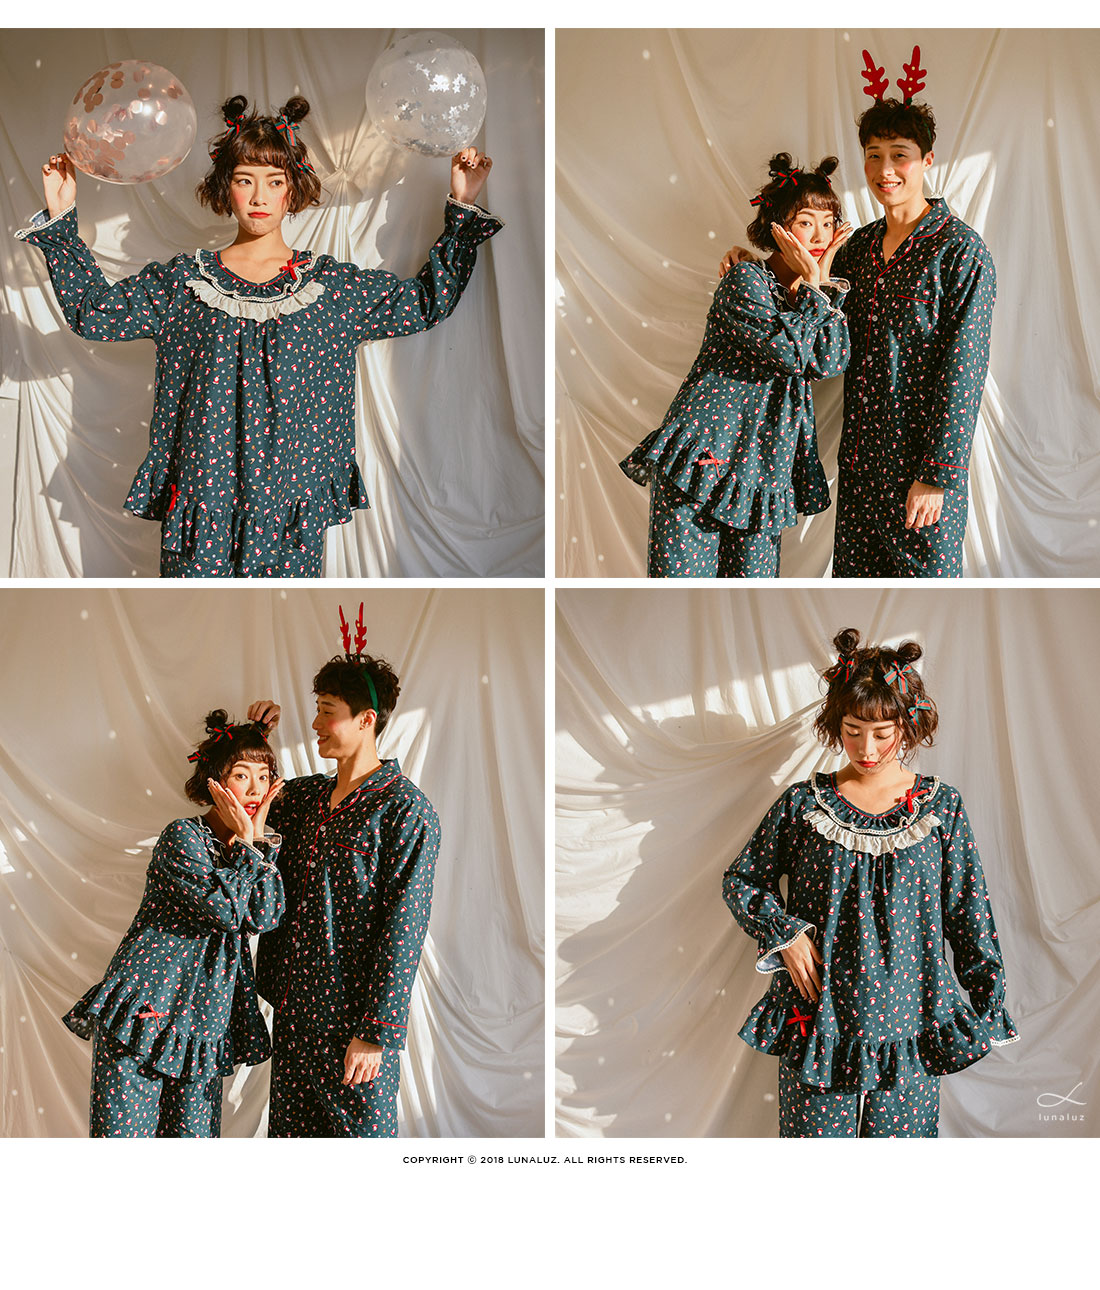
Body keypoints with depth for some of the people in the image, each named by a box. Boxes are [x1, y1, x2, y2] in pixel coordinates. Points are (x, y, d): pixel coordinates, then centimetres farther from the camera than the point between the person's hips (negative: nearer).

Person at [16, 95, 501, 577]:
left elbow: (426, 301, 9)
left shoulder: (332, 284, 7)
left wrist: (462, 207, 5)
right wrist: (60, 222, 2)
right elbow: (94, 310, 8)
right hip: (200, 497, 0)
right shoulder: (183, 281, 7)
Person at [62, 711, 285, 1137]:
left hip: (206, 1015, 6)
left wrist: (259, 836, -7)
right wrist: (244, 842, -9)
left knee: (194, 1132, 6)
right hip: (146, 1005, -6)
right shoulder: (183, 837, -9)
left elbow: (264, 916, -7)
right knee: (124, 1131, -5)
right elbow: (226, 909, -21)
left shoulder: (260, 842, 11)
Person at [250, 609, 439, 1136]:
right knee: (291, 1132, 12)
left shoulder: (406, 810, -10)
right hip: (295, 1009, 7)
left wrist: (376, 1032, -18)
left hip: (354, 1020, -7)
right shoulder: (307, 796, 12)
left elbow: (403, 931, -15)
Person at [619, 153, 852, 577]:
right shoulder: (745, 280, -6)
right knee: (683, 574, -8)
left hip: (765, 461, 7)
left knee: (754, 574, 5)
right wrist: (810, 285, -7)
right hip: (703, 456, -6)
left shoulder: (817, 293, 15)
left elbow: (830, 360, -3)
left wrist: (823, 279, -2)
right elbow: (789, 351, -19)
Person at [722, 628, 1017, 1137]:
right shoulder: (803, 803, 1)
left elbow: (969, 917, 5)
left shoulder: (941, 807, 1)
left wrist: (988, 1013, 5)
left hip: (908, 1020, 0)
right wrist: (785, 933, -6)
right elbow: (741, 880, 10)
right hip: (817, 1018, 0)